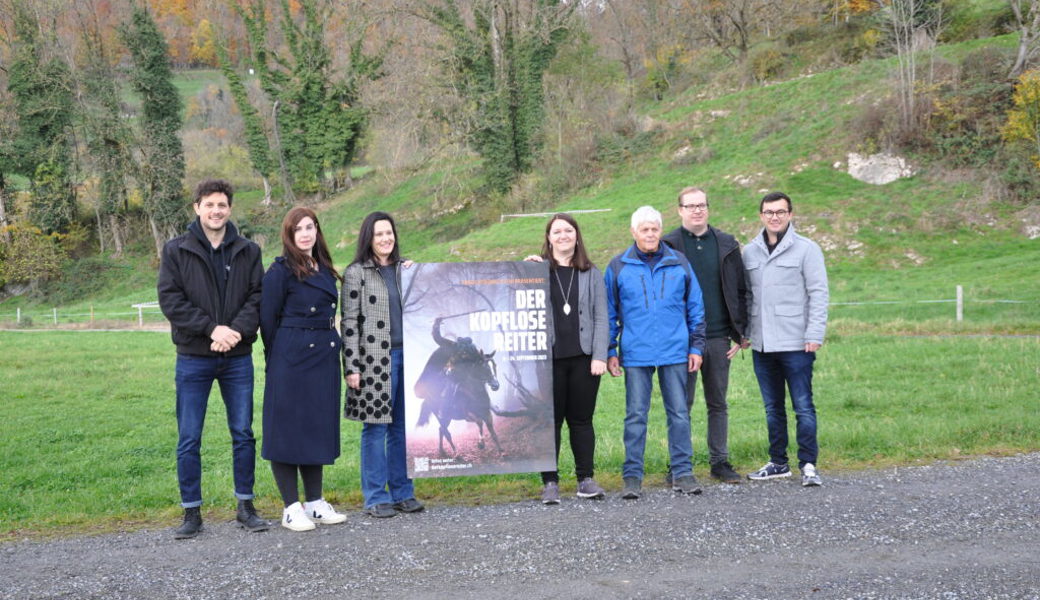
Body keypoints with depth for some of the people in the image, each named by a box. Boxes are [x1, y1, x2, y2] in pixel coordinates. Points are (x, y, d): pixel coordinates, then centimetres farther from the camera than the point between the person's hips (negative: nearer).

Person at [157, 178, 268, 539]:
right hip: (194, 358, -1)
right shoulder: (176, 251, 1)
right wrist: (212, 328, -17)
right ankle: (192, 512, 12)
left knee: (243, 434, 8)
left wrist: (237, 330, -17)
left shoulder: (248, 251, 6)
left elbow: (257, 296, 1)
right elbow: (170, 299, -7)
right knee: (189, 439, 2)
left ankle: (245, 507, 19)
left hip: (238, 357, 2)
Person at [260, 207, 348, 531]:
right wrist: (278, 358, -2)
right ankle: (291, 508, 5)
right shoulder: (281, 270, -7)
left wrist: (329, 346, 12)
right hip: (291, 361, -7)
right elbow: (268, 319, -7)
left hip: (323, 359, 7)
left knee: (319, 429, 11)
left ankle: (315, 503, 19)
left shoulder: (325, 270, 14)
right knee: (288, 429, -1)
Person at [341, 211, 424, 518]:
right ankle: (376, 497, 7)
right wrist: (351, 367, -11)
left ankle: (402, 492, 18)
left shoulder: (405, 269, 14)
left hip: (406, 355, 5)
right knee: (376, 427, -1)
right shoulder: (356, 273, -1)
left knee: (402, 427, 9)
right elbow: (349, 323, -5)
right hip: (375, 359, -5)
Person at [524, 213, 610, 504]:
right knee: (550, 420, 3)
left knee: (582, 419, 7)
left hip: (583, 358, 1)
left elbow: (601, 317, 6)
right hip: (549, 358, -1)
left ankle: (586, 479, 16)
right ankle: (550, 482, 9)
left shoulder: (591, 273, 9)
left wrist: (599, 356, -3)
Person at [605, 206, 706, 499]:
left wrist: (696, 346, 6)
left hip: (675, 353, 1)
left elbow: (695, 308, 11)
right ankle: (632, 476, 9)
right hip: (636, 354, -1)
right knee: (636, 415, 1)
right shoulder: (618, 267, 4)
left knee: (679, 414, 5)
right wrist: (610, 351, 3)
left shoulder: (679, 264, 7)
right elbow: (609, 313, 8)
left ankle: (683, 473, 14)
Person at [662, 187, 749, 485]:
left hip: (718, 338, 3)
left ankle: (719, 461, 19)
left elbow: (740, 292, 9)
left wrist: (740, 333, 3)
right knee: (682, 403, 2)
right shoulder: (668, 246, 0)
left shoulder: (726, 245, 8)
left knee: (718, 403, 10)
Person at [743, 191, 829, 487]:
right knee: (773, 408, 12)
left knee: (803, 406, -3)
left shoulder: (806, 249, -2)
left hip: (795, 344, -5)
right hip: (762, 345, 5)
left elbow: (818, 294, -5)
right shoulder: (749, 251, 11)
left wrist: (814, 335, -12)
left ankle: (808, 465, 5)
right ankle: (778, 463, 21)